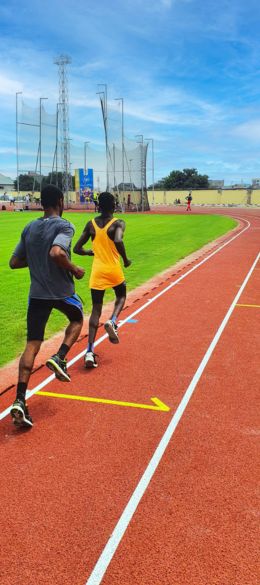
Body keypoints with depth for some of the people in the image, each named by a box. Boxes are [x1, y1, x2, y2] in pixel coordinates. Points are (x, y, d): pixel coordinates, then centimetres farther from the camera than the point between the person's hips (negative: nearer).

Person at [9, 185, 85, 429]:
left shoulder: (29, 228, 9)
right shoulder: (64, 226, -10)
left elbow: (14, 262, 11)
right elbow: (57, 253, -29)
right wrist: (75, 269, -13)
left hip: (37, 294, 4)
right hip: (62, 292, -4)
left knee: (32, 345, 5)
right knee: (77, 319, 28)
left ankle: (20, 401, -4)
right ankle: (59, 358, 6)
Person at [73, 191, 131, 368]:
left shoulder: (91, 224, 4)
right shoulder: (118, 223, -8)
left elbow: (77, 249, 4)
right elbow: (118, 241, -28)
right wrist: (126, 260, -12)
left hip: (97, 272, 3)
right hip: (114, 270, -2)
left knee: (96, 310, 7)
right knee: (121, 296, 27)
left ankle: (90, 351, -4)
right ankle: (112, 321, -3)